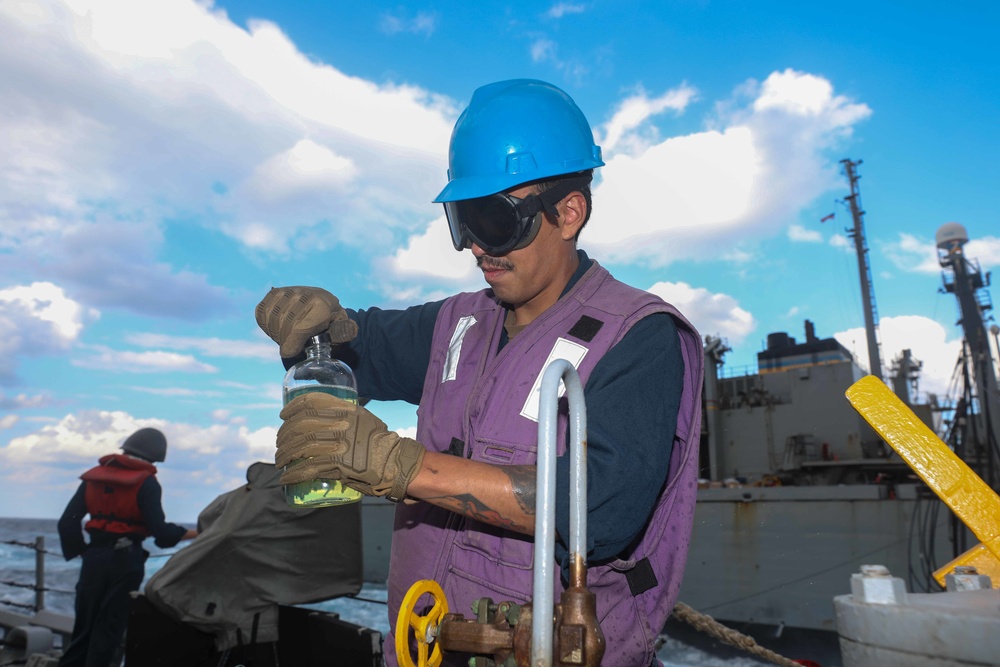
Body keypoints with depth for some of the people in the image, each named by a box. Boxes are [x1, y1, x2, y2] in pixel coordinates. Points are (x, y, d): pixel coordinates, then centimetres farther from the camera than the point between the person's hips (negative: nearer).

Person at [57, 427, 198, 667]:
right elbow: (159, 530, -16)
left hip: (94, 557, 5)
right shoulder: (146, 482, -10)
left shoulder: (94, 475, 7)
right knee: (110, 626, 7)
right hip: (126, 559, -5)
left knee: (84, 623, 17)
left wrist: (82, 550, 14)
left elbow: (68, 522, 5)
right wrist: (195, 534, -4)